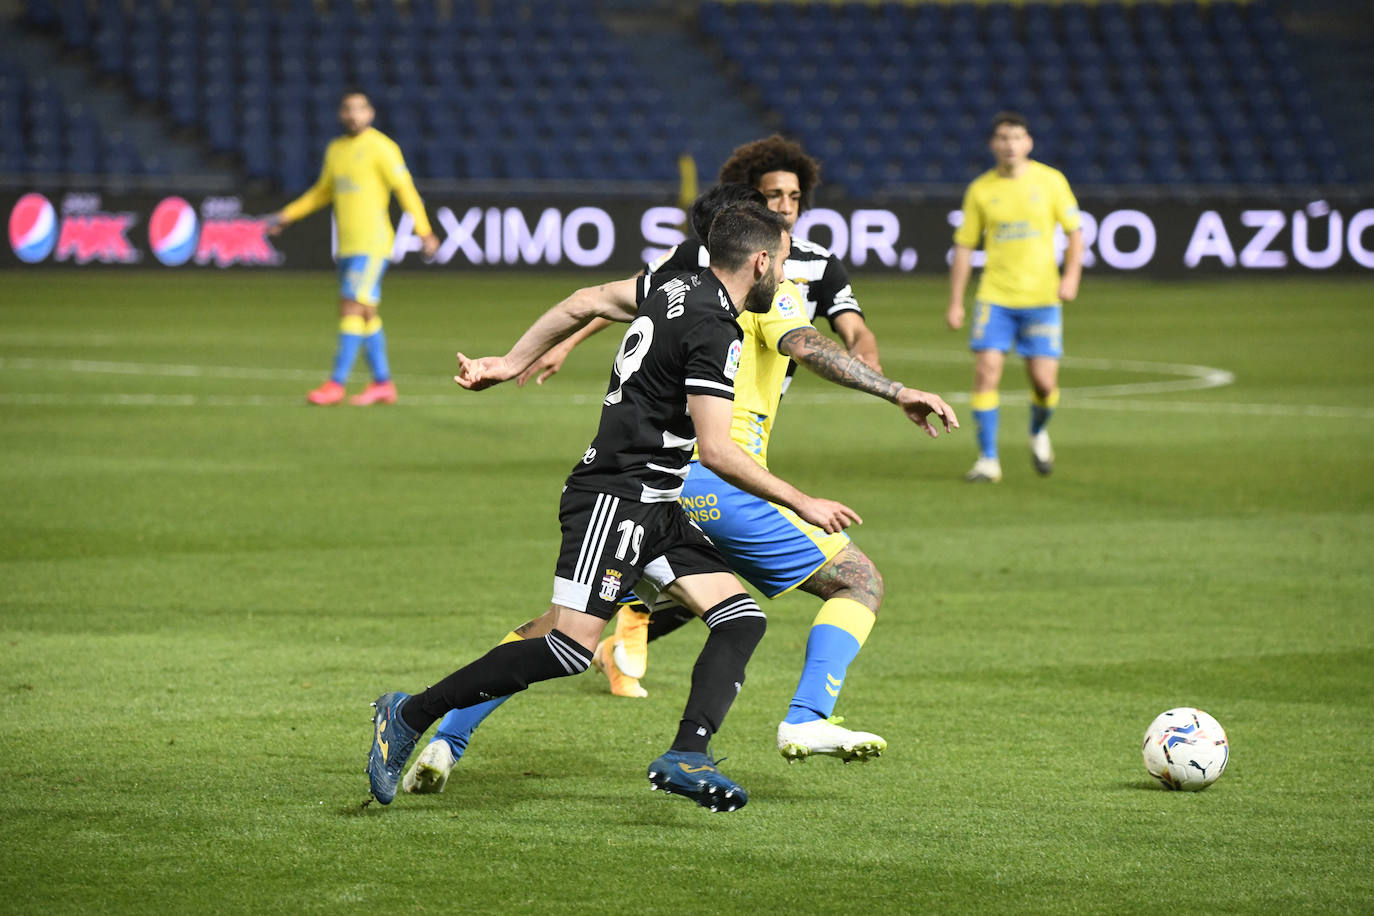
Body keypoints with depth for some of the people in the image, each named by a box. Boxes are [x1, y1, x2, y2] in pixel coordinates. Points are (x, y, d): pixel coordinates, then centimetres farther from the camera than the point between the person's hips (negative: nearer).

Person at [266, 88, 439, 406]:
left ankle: (336, 384, -14)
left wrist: (424, 232, -17)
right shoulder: (335, 149, 15)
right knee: (366, 315, 9)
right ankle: (382, 384, 15)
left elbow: (405, 190, -10)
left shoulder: (381, 147, -7)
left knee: (352, 309, -12)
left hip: (372, 245, -7)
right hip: (347, 246, 7)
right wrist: (288, 215, 21)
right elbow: (322, 192, 27)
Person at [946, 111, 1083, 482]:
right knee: (986, 371, -13)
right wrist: (955, 303, 4)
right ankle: (988, 459, -6)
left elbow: (1075, 231, 7)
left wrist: (1071, 275, -8)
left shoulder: (1050, 181, 1)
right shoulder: (980, 189, 4)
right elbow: (964, 247, 8)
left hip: (1041, 297, 0)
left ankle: (1038, 431, 30)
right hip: (994, 296, 0)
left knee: (1044, 381, -4)